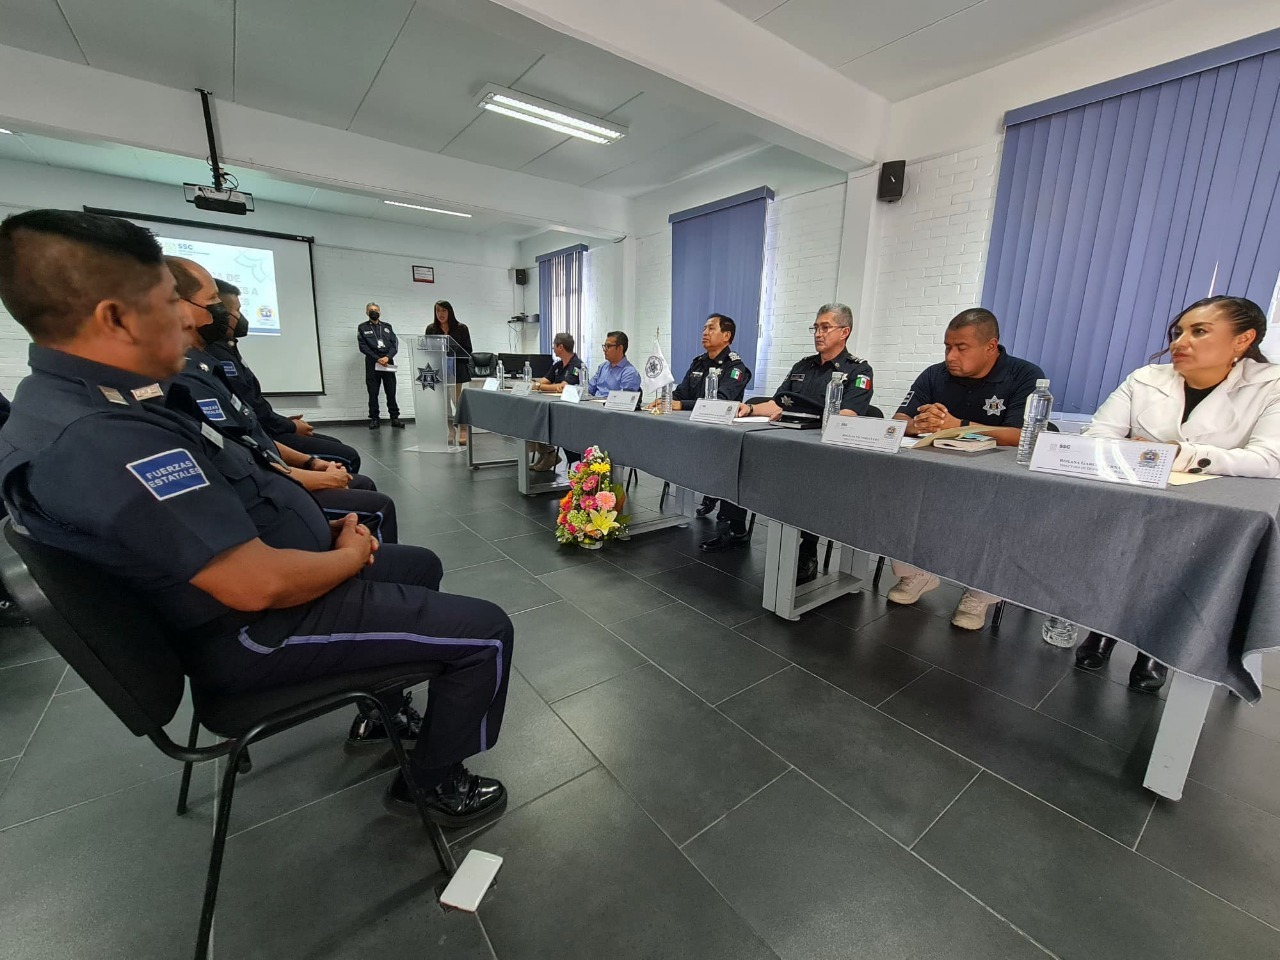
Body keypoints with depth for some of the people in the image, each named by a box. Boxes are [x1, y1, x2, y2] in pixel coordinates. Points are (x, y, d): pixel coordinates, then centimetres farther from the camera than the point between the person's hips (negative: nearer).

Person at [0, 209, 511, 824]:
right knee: (485, 632, -9)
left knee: (421, 566, 26)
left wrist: (320, 531, 3)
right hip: (258, 630, -10)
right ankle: (433, 782, 16)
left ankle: (385, 706, 42)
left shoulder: (65, 396, 5)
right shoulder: (101, 438, -31)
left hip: (270, 569, 10)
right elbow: (259, 583, -32)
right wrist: (349, 556, -13)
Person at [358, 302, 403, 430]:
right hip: (372, 363, -1)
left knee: (391, 392, -1)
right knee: (373, 393, 0)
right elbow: (363, 346, 0)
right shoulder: (362, 328, 10)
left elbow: (395, 344, 6)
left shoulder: (387, 326, 16)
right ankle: (374, 419, 5)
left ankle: (395, 418, 2)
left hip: (388, 363, 1)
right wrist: (377, 359, -11)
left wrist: (387, 357, -10)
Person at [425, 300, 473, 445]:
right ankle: (450, 434, 7)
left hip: (457, 369, -2)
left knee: (457, 401, -4)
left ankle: (463, 433, 3)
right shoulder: (431, 329, 7)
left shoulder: (461, 328, 1)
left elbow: (468, 350, 2)